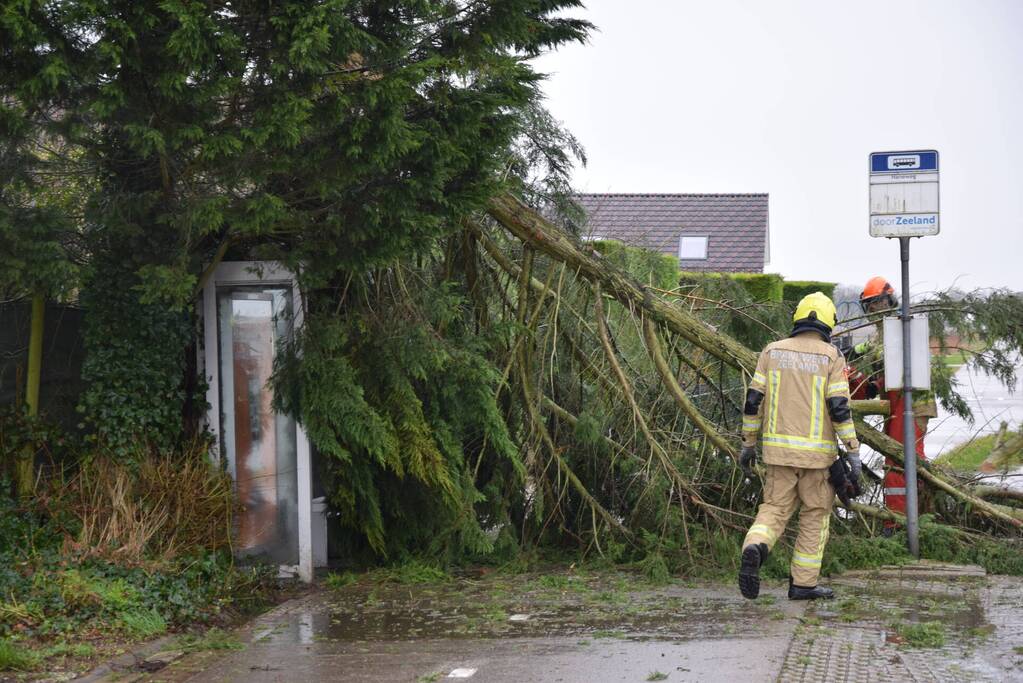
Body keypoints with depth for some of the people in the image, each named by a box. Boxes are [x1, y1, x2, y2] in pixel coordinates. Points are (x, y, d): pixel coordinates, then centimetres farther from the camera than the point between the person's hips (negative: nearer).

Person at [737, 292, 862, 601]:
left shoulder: (773, 351, 4)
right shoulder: (832, 357, -5)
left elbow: (753, 400, 3)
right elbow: (839, 407, -12)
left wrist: (748, 444, 11)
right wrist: (854, 452, -9)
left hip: (779, 448, 2)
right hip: (817, 452, -2)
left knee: (775, 509, 9)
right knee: (815, 515, 11)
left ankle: (754, 549, -21)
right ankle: (803, 583, 12)